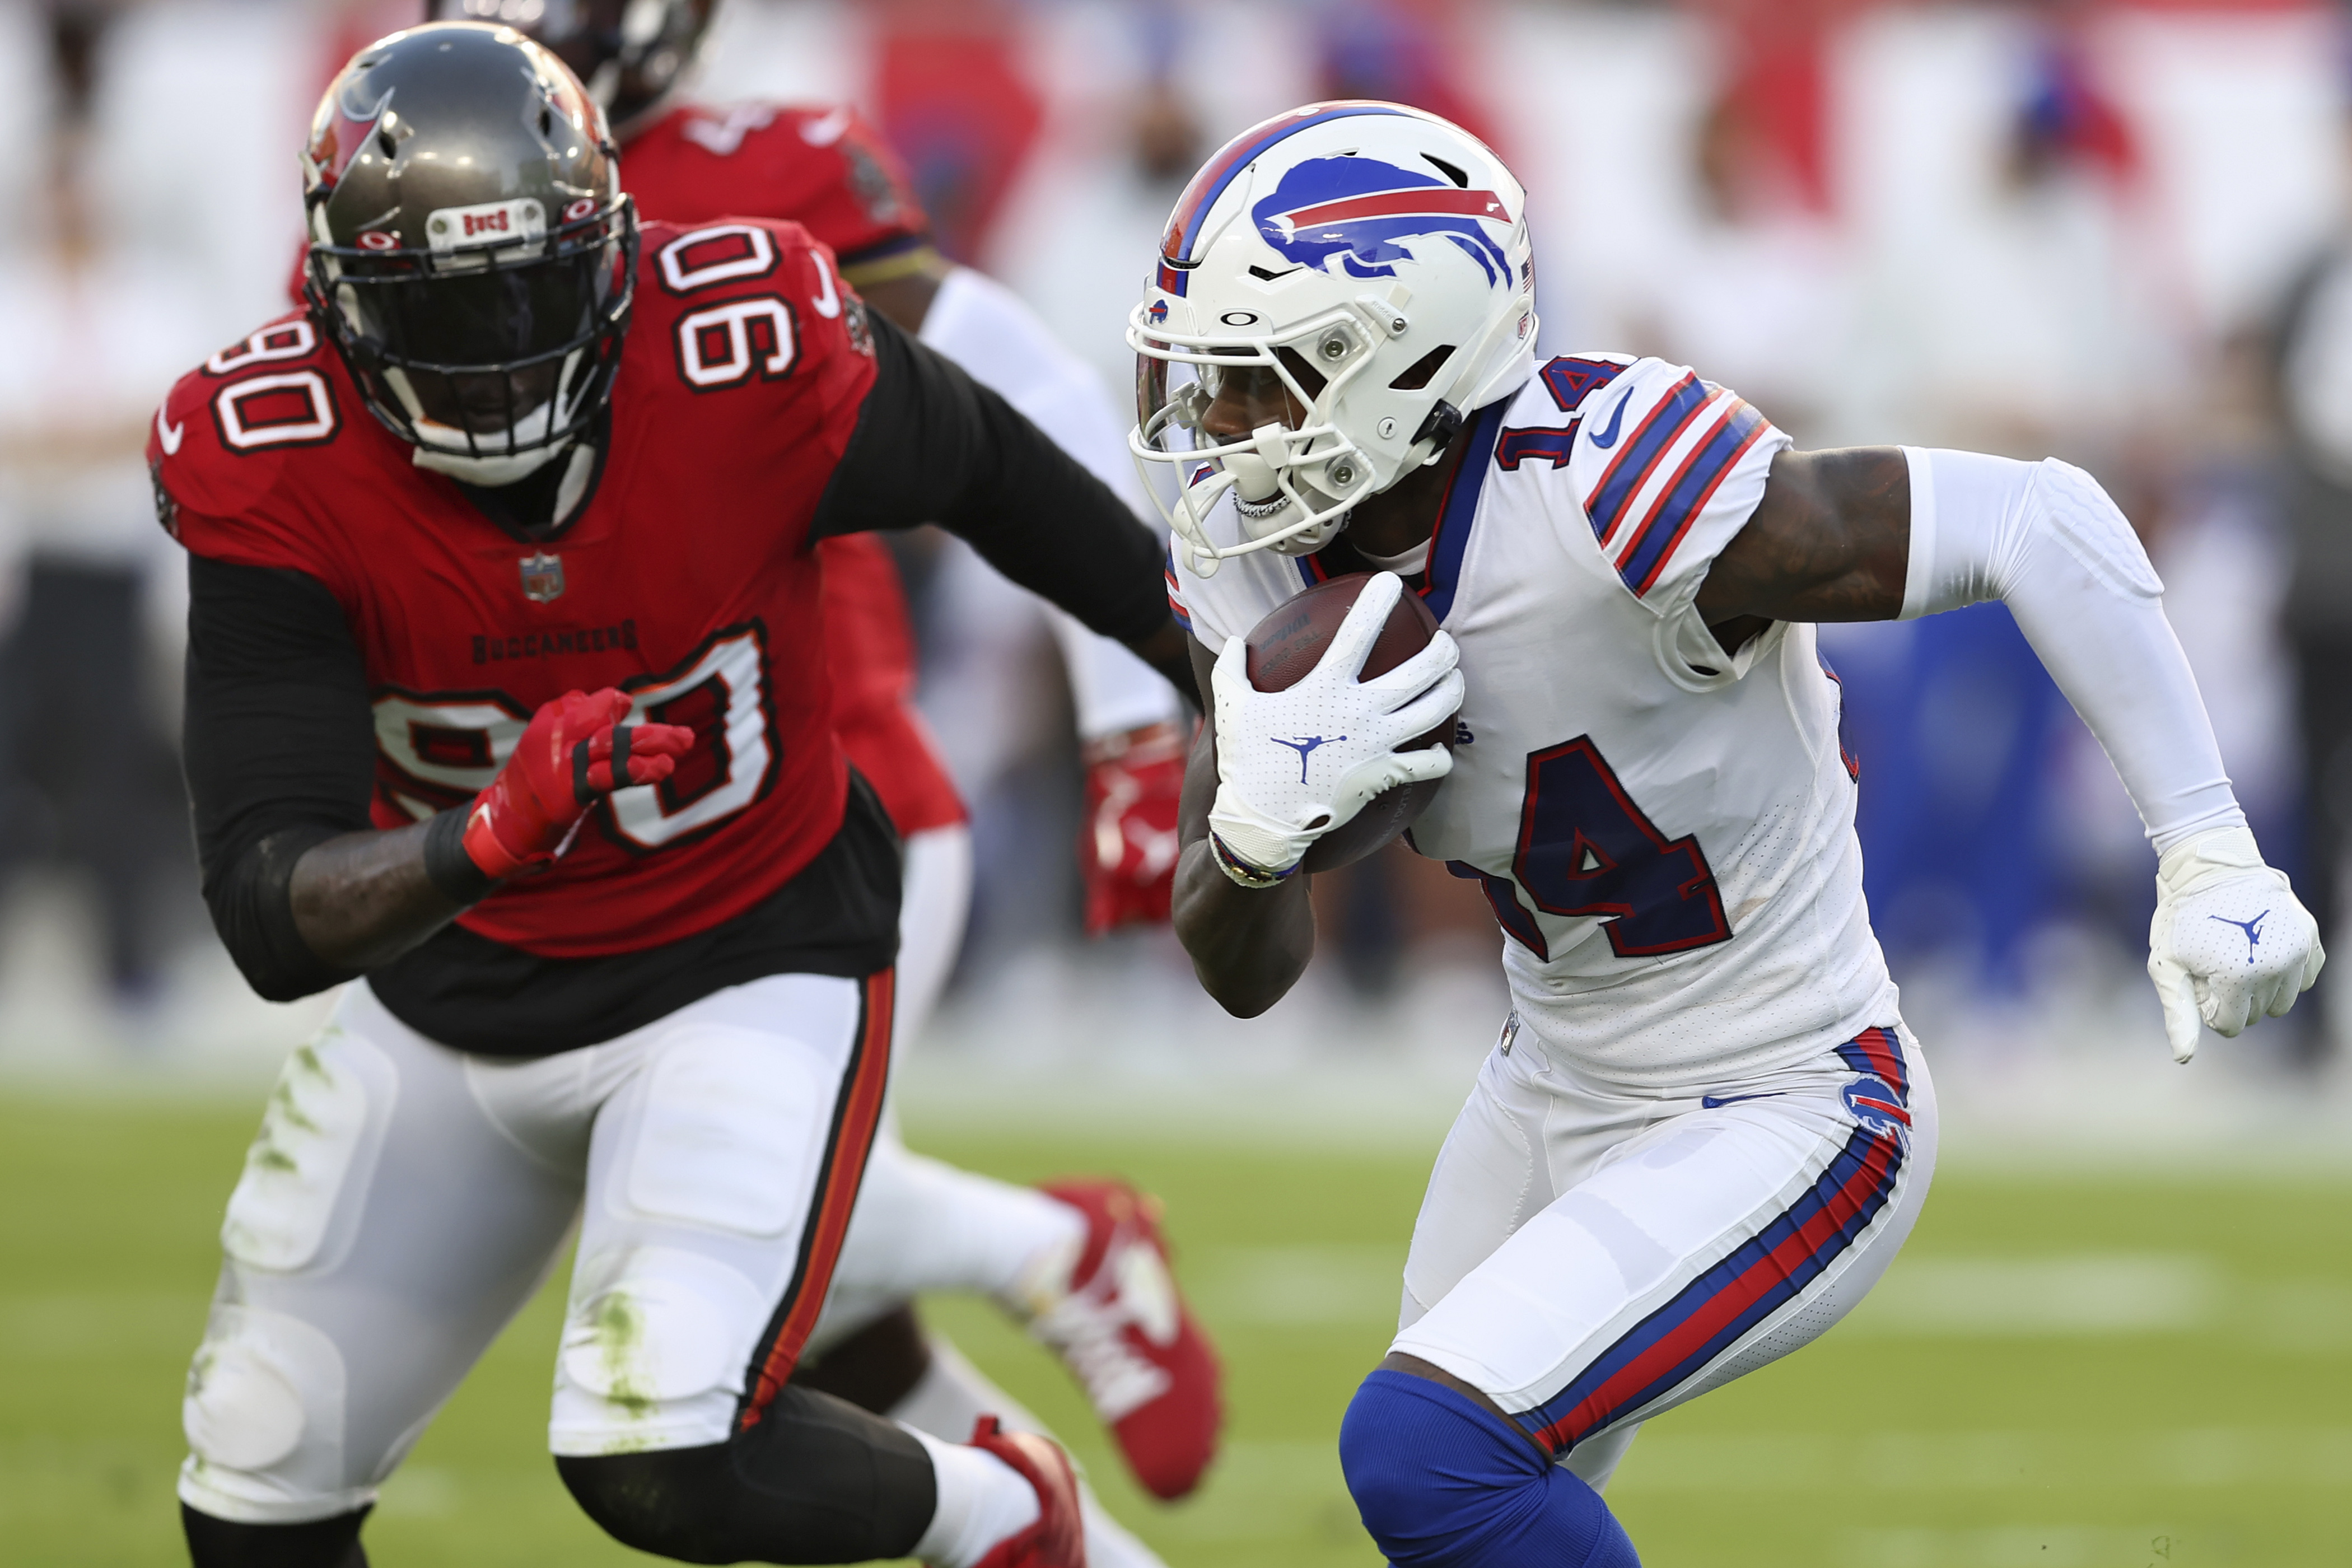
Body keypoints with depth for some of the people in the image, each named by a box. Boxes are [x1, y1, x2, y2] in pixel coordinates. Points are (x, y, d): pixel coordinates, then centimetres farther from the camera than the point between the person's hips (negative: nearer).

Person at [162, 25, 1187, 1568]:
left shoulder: (752, 356, -26)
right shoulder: (269, 468, -24)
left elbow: (981, 462, -2)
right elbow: (270, 917, -29)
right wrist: (487, 840, -48)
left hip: (751, 964, -3)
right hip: (453, 997, 3)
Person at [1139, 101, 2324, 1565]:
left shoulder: (1602, 502, -32)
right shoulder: (1269, 553, -7)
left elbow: (2040, 522, -27)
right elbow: (1245, 973, -3)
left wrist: (2212, 858, -27)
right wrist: (1260, 818, -26)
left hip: (1781, 1127, -8)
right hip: (1561, 1098, 8)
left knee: (1426, 1450, -23)